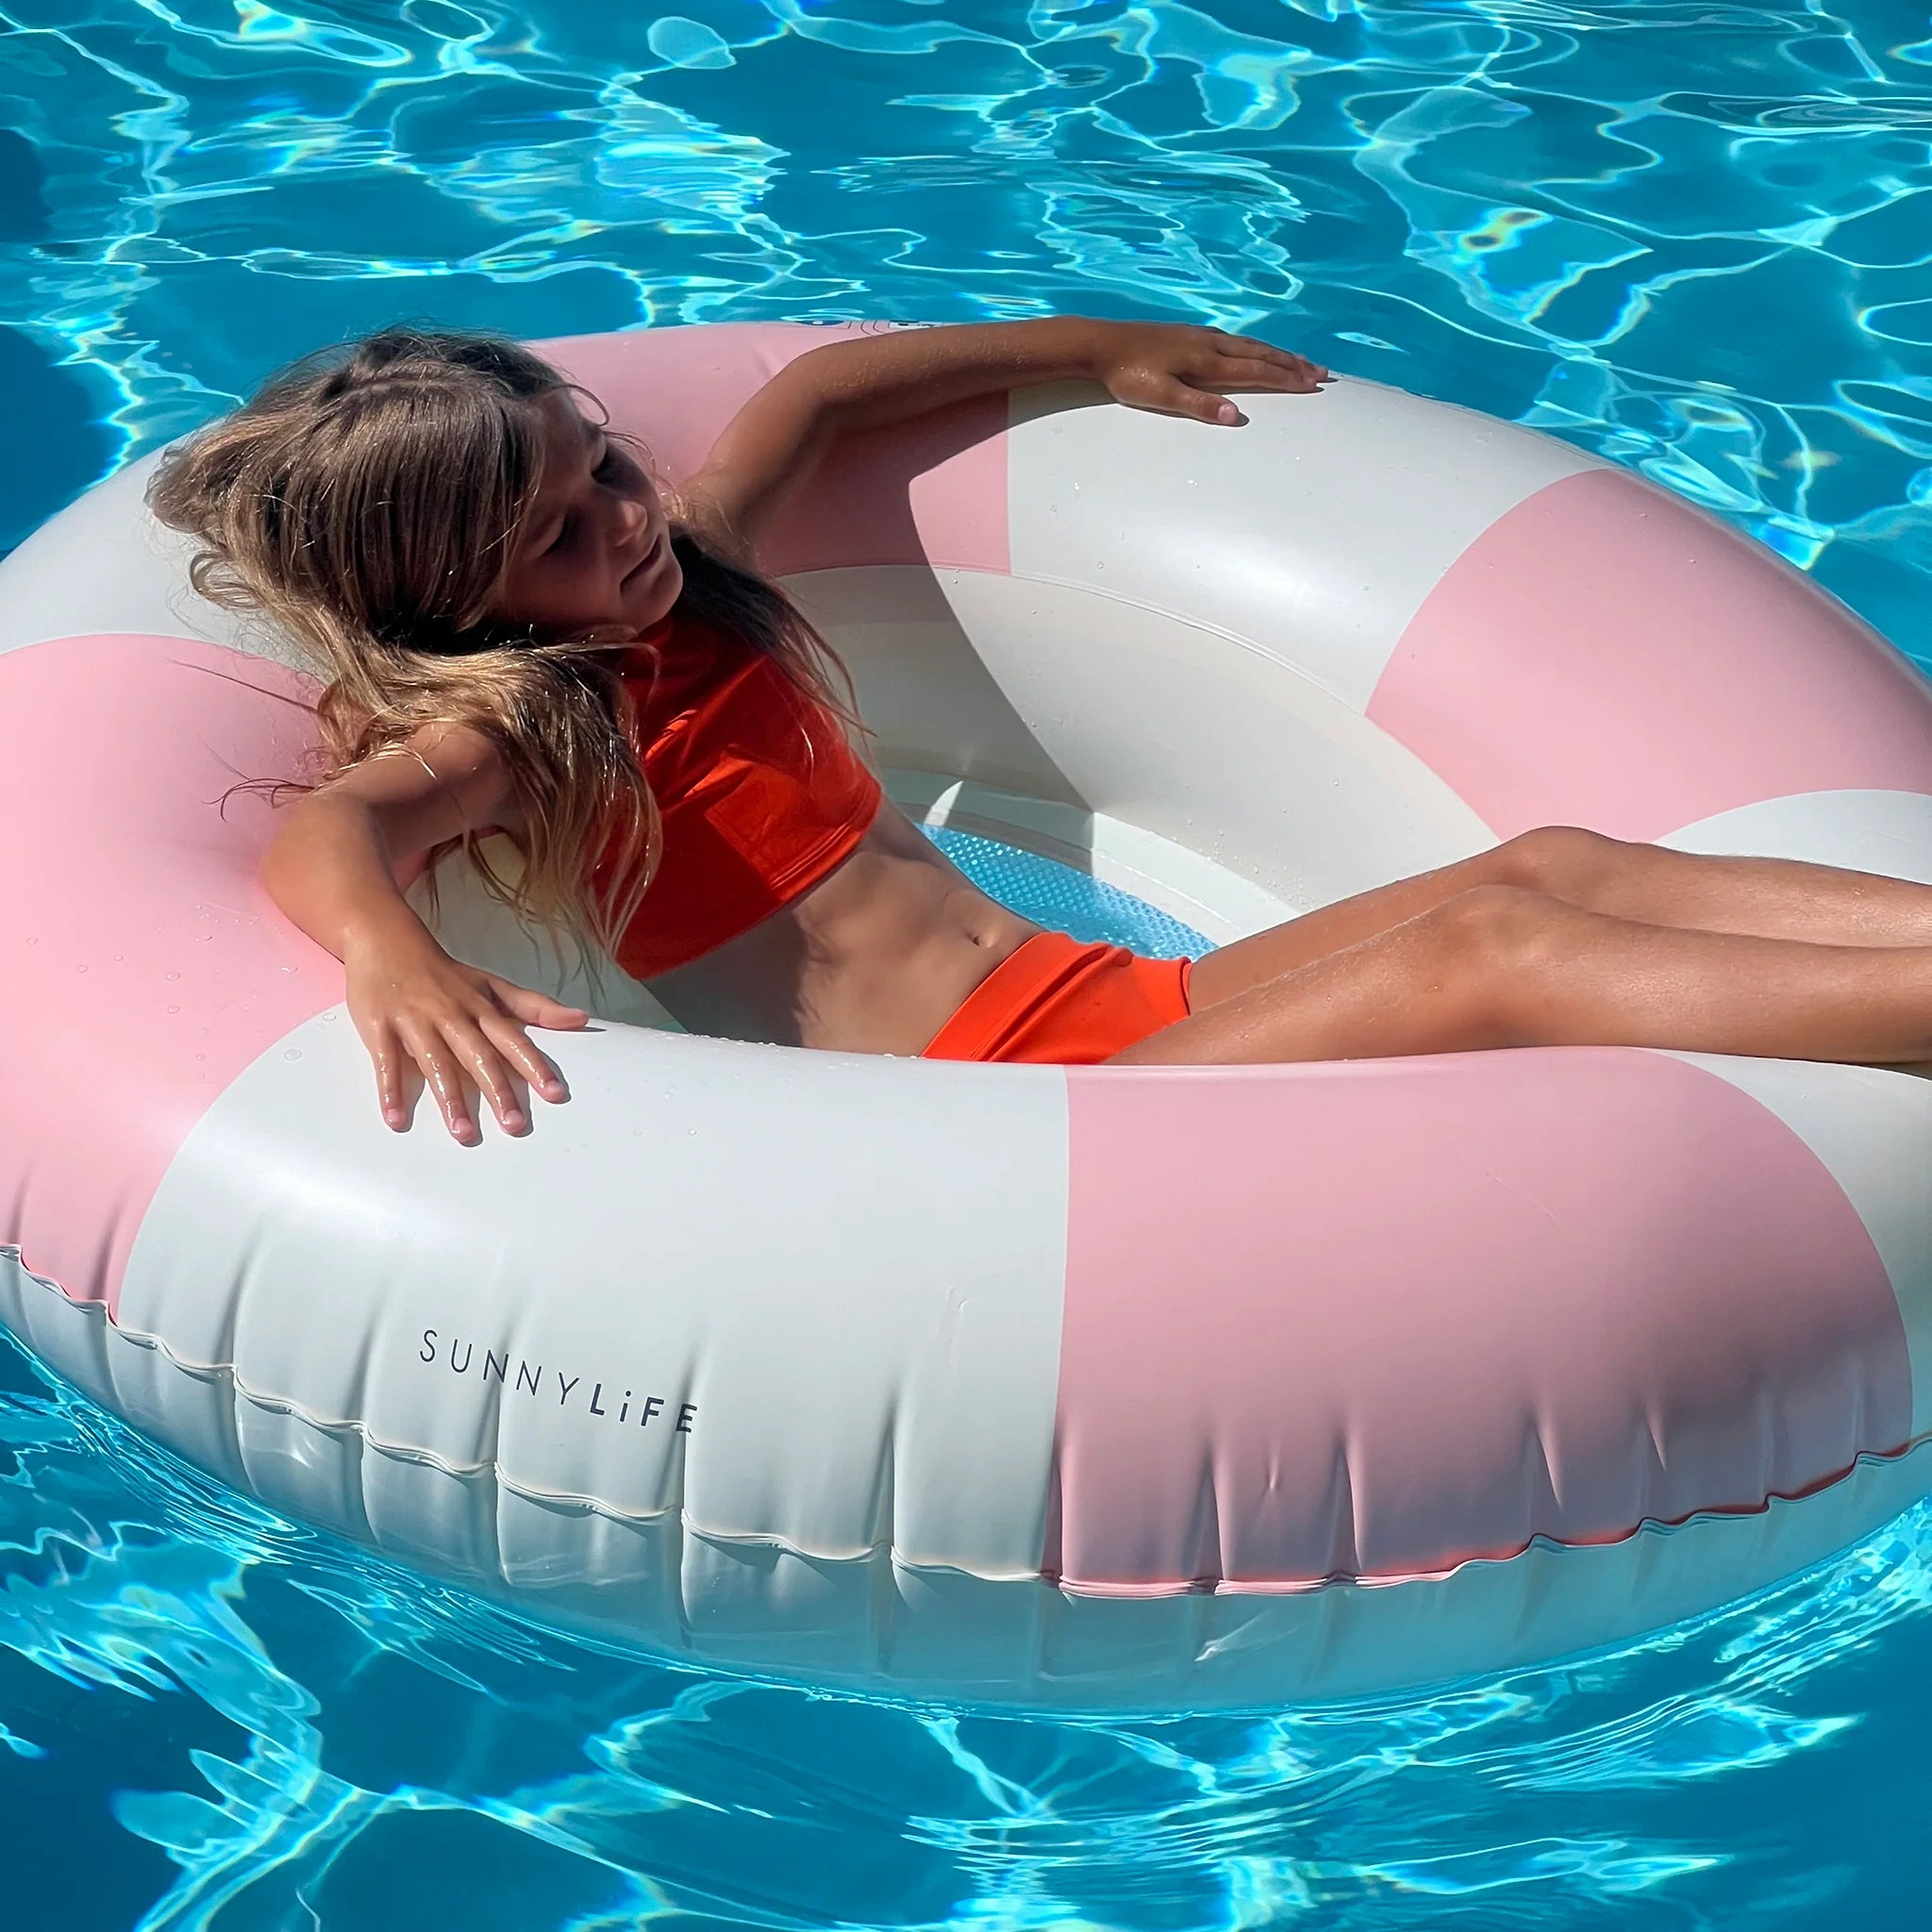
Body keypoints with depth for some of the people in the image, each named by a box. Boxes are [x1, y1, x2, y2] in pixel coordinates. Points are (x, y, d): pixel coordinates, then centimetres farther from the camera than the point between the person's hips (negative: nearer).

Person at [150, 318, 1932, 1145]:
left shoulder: (681, 574, 15)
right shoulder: (500, 735, -7)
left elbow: (818, 390, 32)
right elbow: (326, 831, -28)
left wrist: (1102, 349, 38)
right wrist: (389, 953, -54)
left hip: (1116, 995, 8)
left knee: (1554, 865, -11)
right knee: (1499, 956, -24)